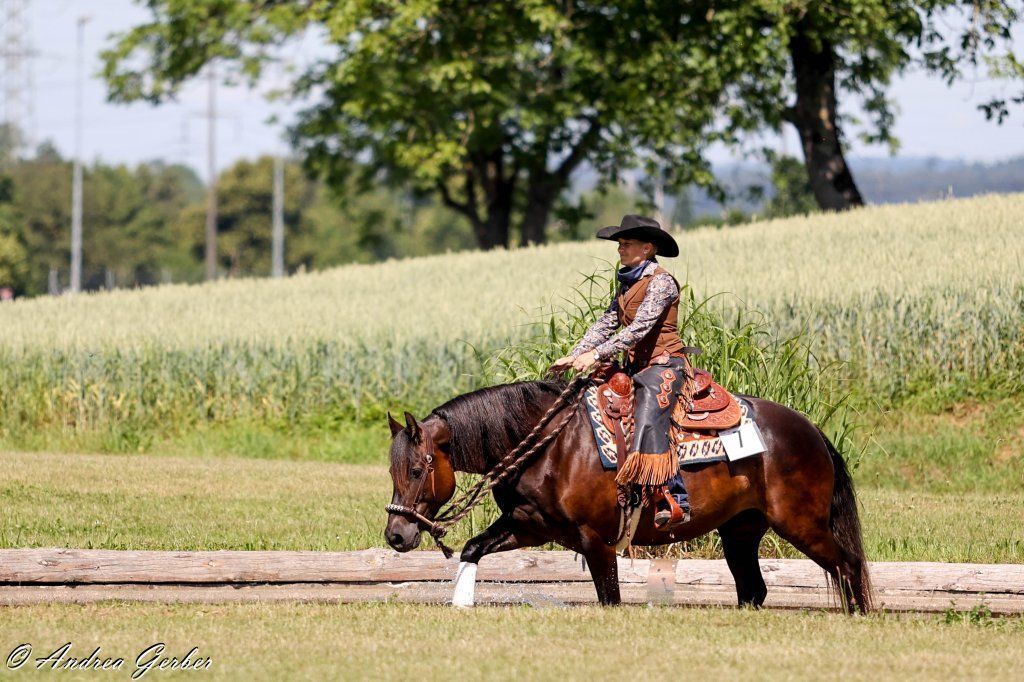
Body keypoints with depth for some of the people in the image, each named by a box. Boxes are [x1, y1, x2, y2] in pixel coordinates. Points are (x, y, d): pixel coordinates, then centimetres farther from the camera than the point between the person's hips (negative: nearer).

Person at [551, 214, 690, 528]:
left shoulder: (660, 282, -12)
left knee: (648, 425, -26)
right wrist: (574, 356, 2)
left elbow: (639, 328, -20)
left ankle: (675, 502, -29)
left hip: (663, 364, -10)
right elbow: (606, 325, 14)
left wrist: (596, 354, -25)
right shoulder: (627, 284, 16)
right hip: (636, 367, 10)